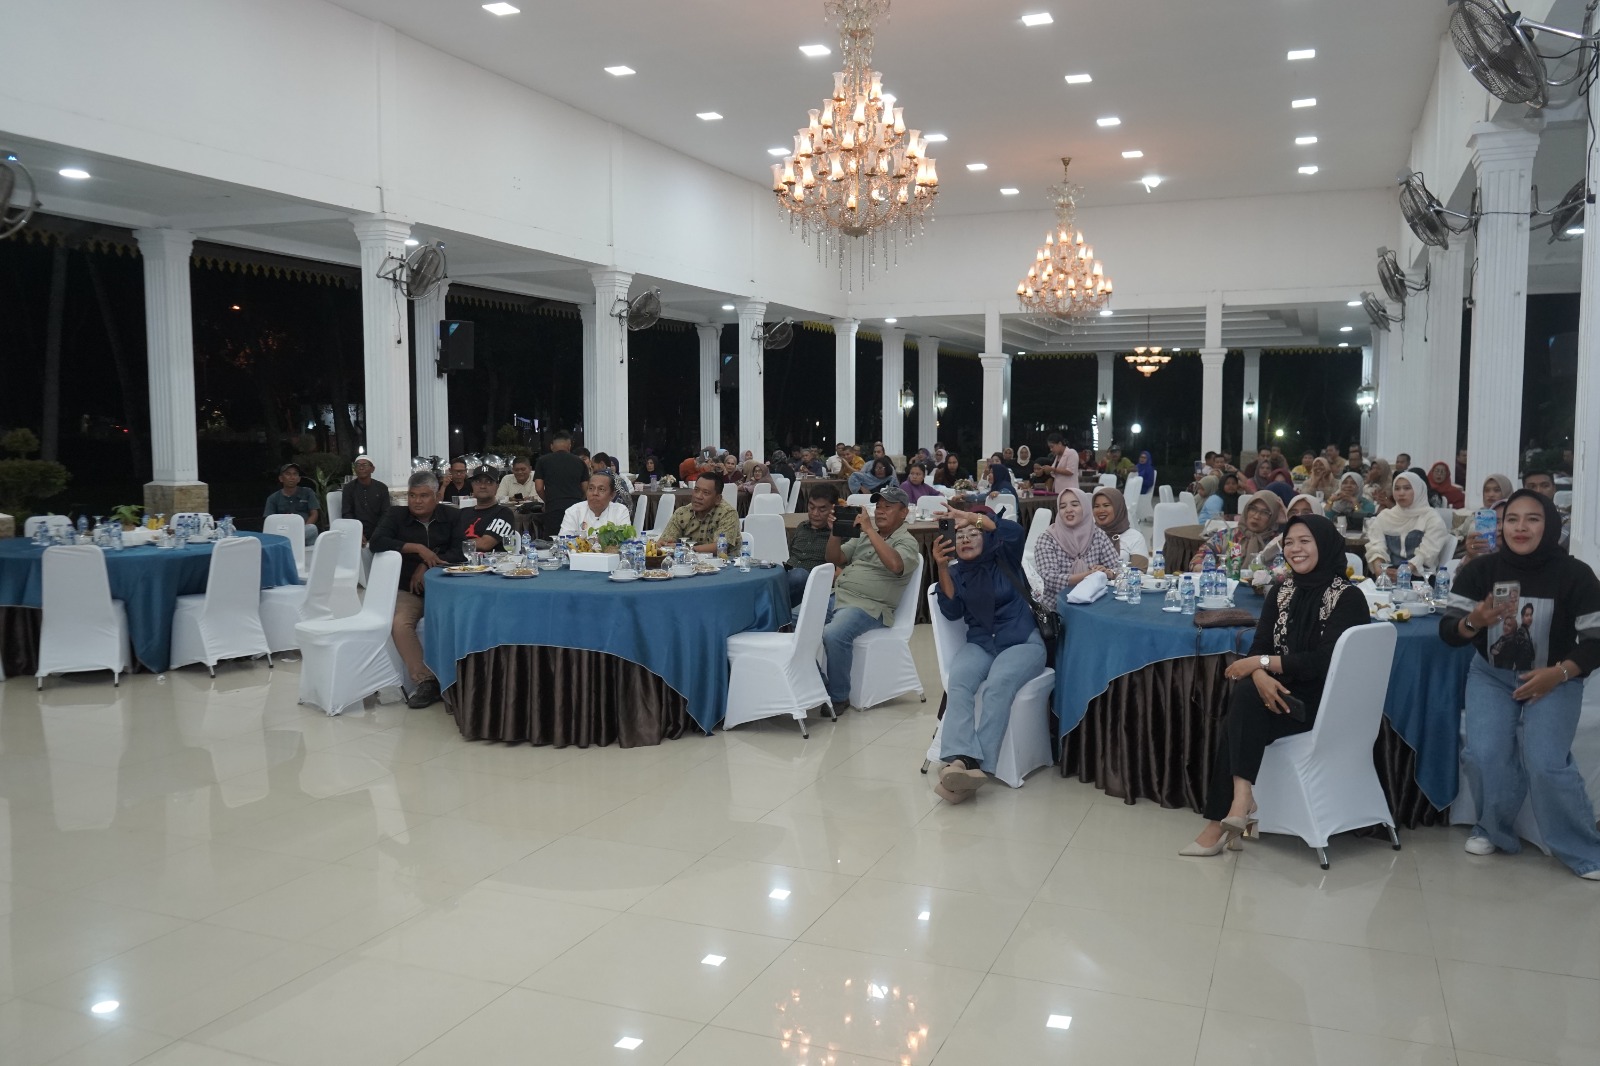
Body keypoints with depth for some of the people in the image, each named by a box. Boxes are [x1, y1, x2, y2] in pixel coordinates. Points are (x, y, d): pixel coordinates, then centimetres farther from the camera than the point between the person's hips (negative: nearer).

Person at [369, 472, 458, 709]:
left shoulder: (450, 516, 8)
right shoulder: (396, 515, 8)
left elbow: (461, 550, -2)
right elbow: (377, 541, -8)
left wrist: (427, 567, -13)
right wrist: (418, 548, -14)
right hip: (408, 590, 1)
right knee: (399, 624, -30)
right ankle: (425, 681, -23)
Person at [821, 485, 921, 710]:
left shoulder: (907, 542, -2)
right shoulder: (863, 535, 19)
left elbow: (895, 564, -24)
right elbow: (835, 559, 18)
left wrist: (870, 530, -21)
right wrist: (835, 532, 0)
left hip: (868, 607, -7)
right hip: (837, 596, 7)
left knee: (834, 634, -33)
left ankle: (839, 697, -15)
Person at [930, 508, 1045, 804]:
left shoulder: (1004, 559, 6)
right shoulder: (956, 572, 14)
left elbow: (1015, 532, -16)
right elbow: (952, 612, -1)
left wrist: (970, 516, -22)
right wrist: (942, 568, -11)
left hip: (1021, 641, -3)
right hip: (979, 643, 3)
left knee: (998, 685, -35)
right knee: (958, 684, -31)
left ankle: (976, 764, -44)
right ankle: (961, 761, -51)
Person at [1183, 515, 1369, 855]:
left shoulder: (1348, 598, -8)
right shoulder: (1281, 591, 9)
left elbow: (1325, 661, -17)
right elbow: (1259, 647, 2)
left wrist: (1260, 662, -17)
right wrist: (1260, 676, -21)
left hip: (1325, 699, -5)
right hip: (1283, 689, 5)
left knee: (1243, 704, -29)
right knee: (1244, 695, -28)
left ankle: (1221, 822, -26)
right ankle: (1239, 799, -24)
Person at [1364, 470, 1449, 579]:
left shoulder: (1432, 518, 4)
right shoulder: (1383, 516, 15)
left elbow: (1425, 555, -8)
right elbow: (1376, 548, 3)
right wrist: (1378, 569, -19)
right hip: (1387, 574, 3)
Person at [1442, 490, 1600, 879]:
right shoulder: (1479, 570, -10)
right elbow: (1448, 632, -10)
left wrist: (1559, 673, -24)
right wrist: (1475, 620, -31)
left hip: (1553, 680, -2)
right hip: (1492, 675, 2)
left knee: (1546, 763, -20)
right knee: (1482, 755, -17)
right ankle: (1493, 830, 12)